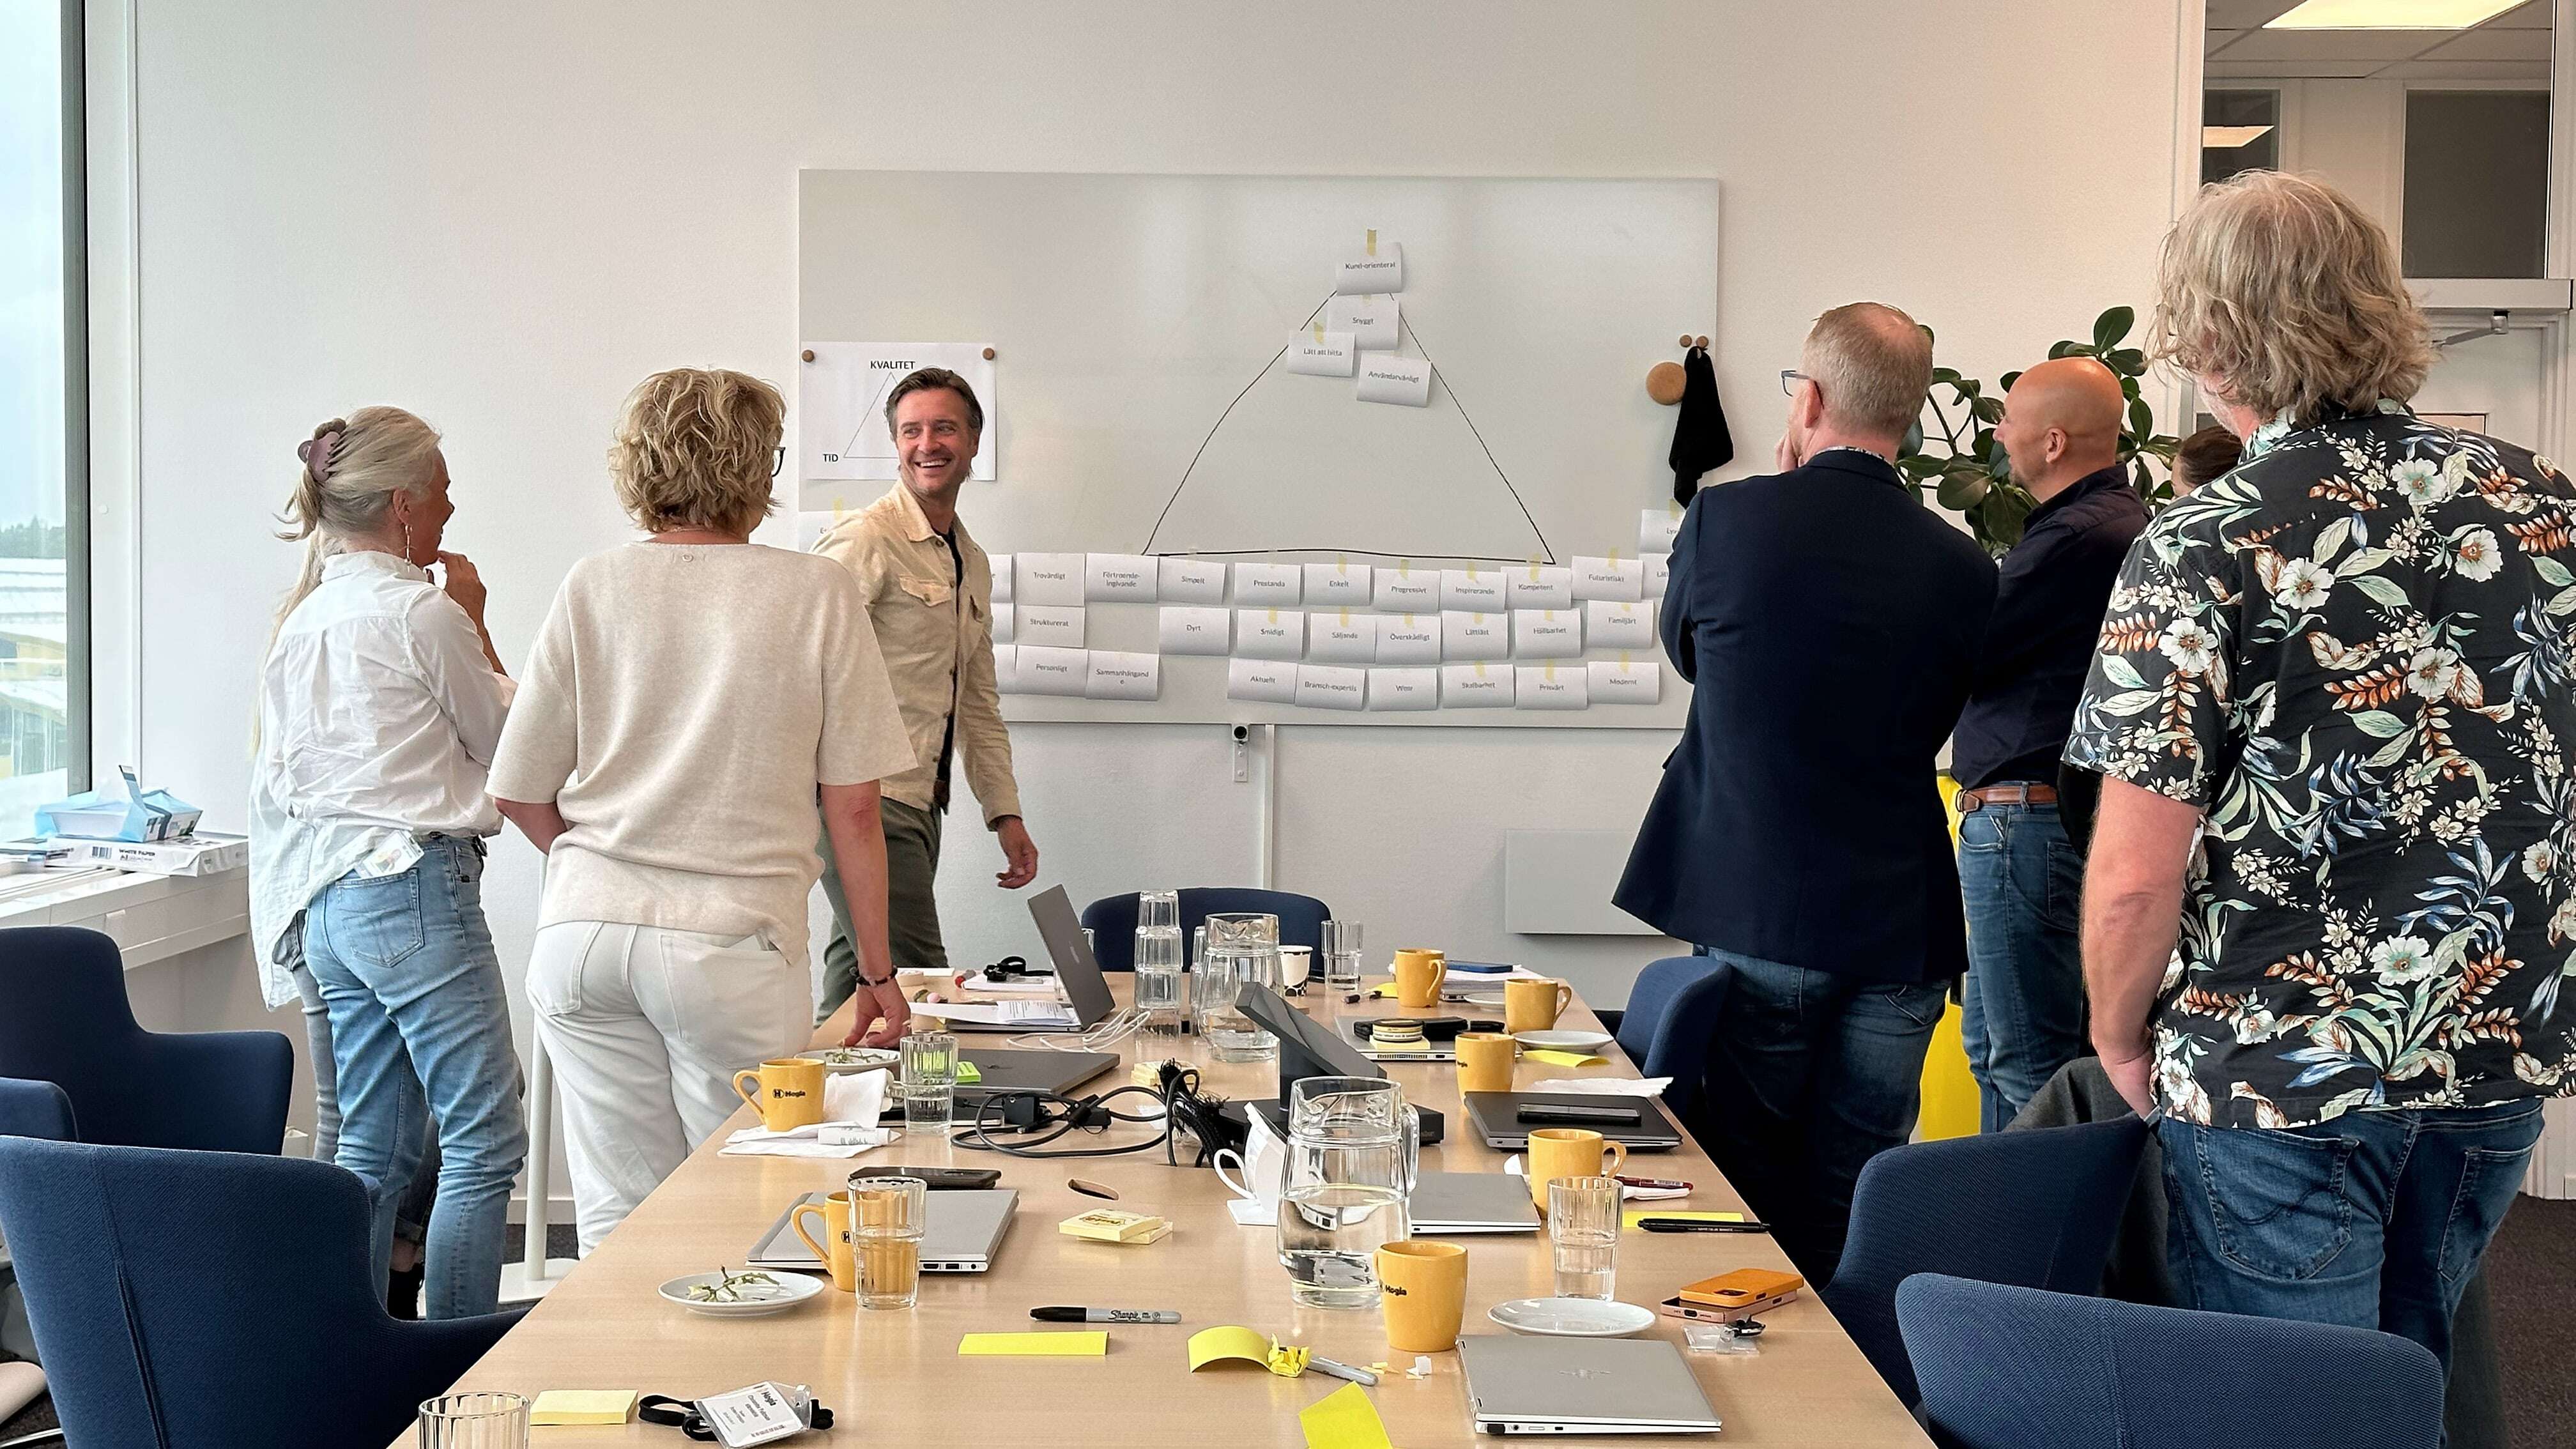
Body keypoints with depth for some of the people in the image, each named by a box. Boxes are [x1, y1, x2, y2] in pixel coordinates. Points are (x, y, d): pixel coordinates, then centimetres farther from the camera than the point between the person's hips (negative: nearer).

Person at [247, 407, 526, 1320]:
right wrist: (476, 626, 10)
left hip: (329, 902, 9)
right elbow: (503, 740, 2)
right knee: (484, 1142, -4)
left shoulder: (302, 617, 14)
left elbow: (276, 781, 18)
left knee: (373, 1150, 13)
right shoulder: (422, 611, -10)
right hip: (415, 889, -9)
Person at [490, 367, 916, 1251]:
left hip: (583, 936, 3)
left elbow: (520, 794, 8)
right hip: (734, 943, -3)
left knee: (619, 1219, 9)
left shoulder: (592, 591, 4)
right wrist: (877, 972, 8)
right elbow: (853, 810, -2)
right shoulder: (817, 595, -2)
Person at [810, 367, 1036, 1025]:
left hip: (920, 803, 8)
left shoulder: (973, 563, 19)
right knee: (914, 989, -12)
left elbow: (979, 702, 24)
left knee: (858, 967, 10)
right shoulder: (866, 540, -8)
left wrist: (1004, 812, 18)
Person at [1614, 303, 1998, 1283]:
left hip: (1747, 921, -2)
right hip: (1900, 934, 2)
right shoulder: (1963, 567, -1)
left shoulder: (1727, 518, -7)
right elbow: (1936, 725, 12)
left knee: (1739, 1204, 10)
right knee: (1852, 1219, 11)